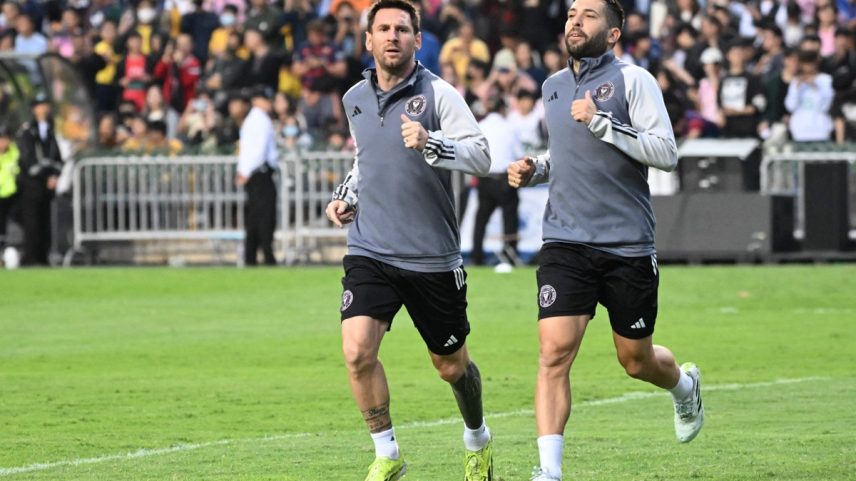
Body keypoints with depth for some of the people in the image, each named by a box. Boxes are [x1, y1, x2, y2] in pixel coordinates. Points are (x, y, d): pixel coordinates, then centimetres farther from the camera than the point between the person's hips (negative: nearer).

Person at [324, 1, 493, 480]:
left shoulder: (437, 94, -8)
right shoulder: (355, 99, 9)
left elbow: (481, 156, -17)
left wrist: (430, 143, -32)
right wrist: (346, 195, 12)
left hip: (433, 257, -3)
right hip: (370, 252, 3)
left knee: (451, 365, 10)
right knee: (357, 350, -18)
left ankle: (478, 441, 40)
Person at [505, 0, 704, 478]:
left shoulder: (633, 80, -6)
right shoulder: (553, 87, 12)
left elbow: (666, 153, -15)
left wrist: (602, 123, -21)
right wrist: (535, 169, 9)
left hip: (628, 246, -3)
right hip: (566, 242, 3)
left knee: (637, 360, 12)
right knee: (554, 352, -14)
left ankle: (685, 385, 48)